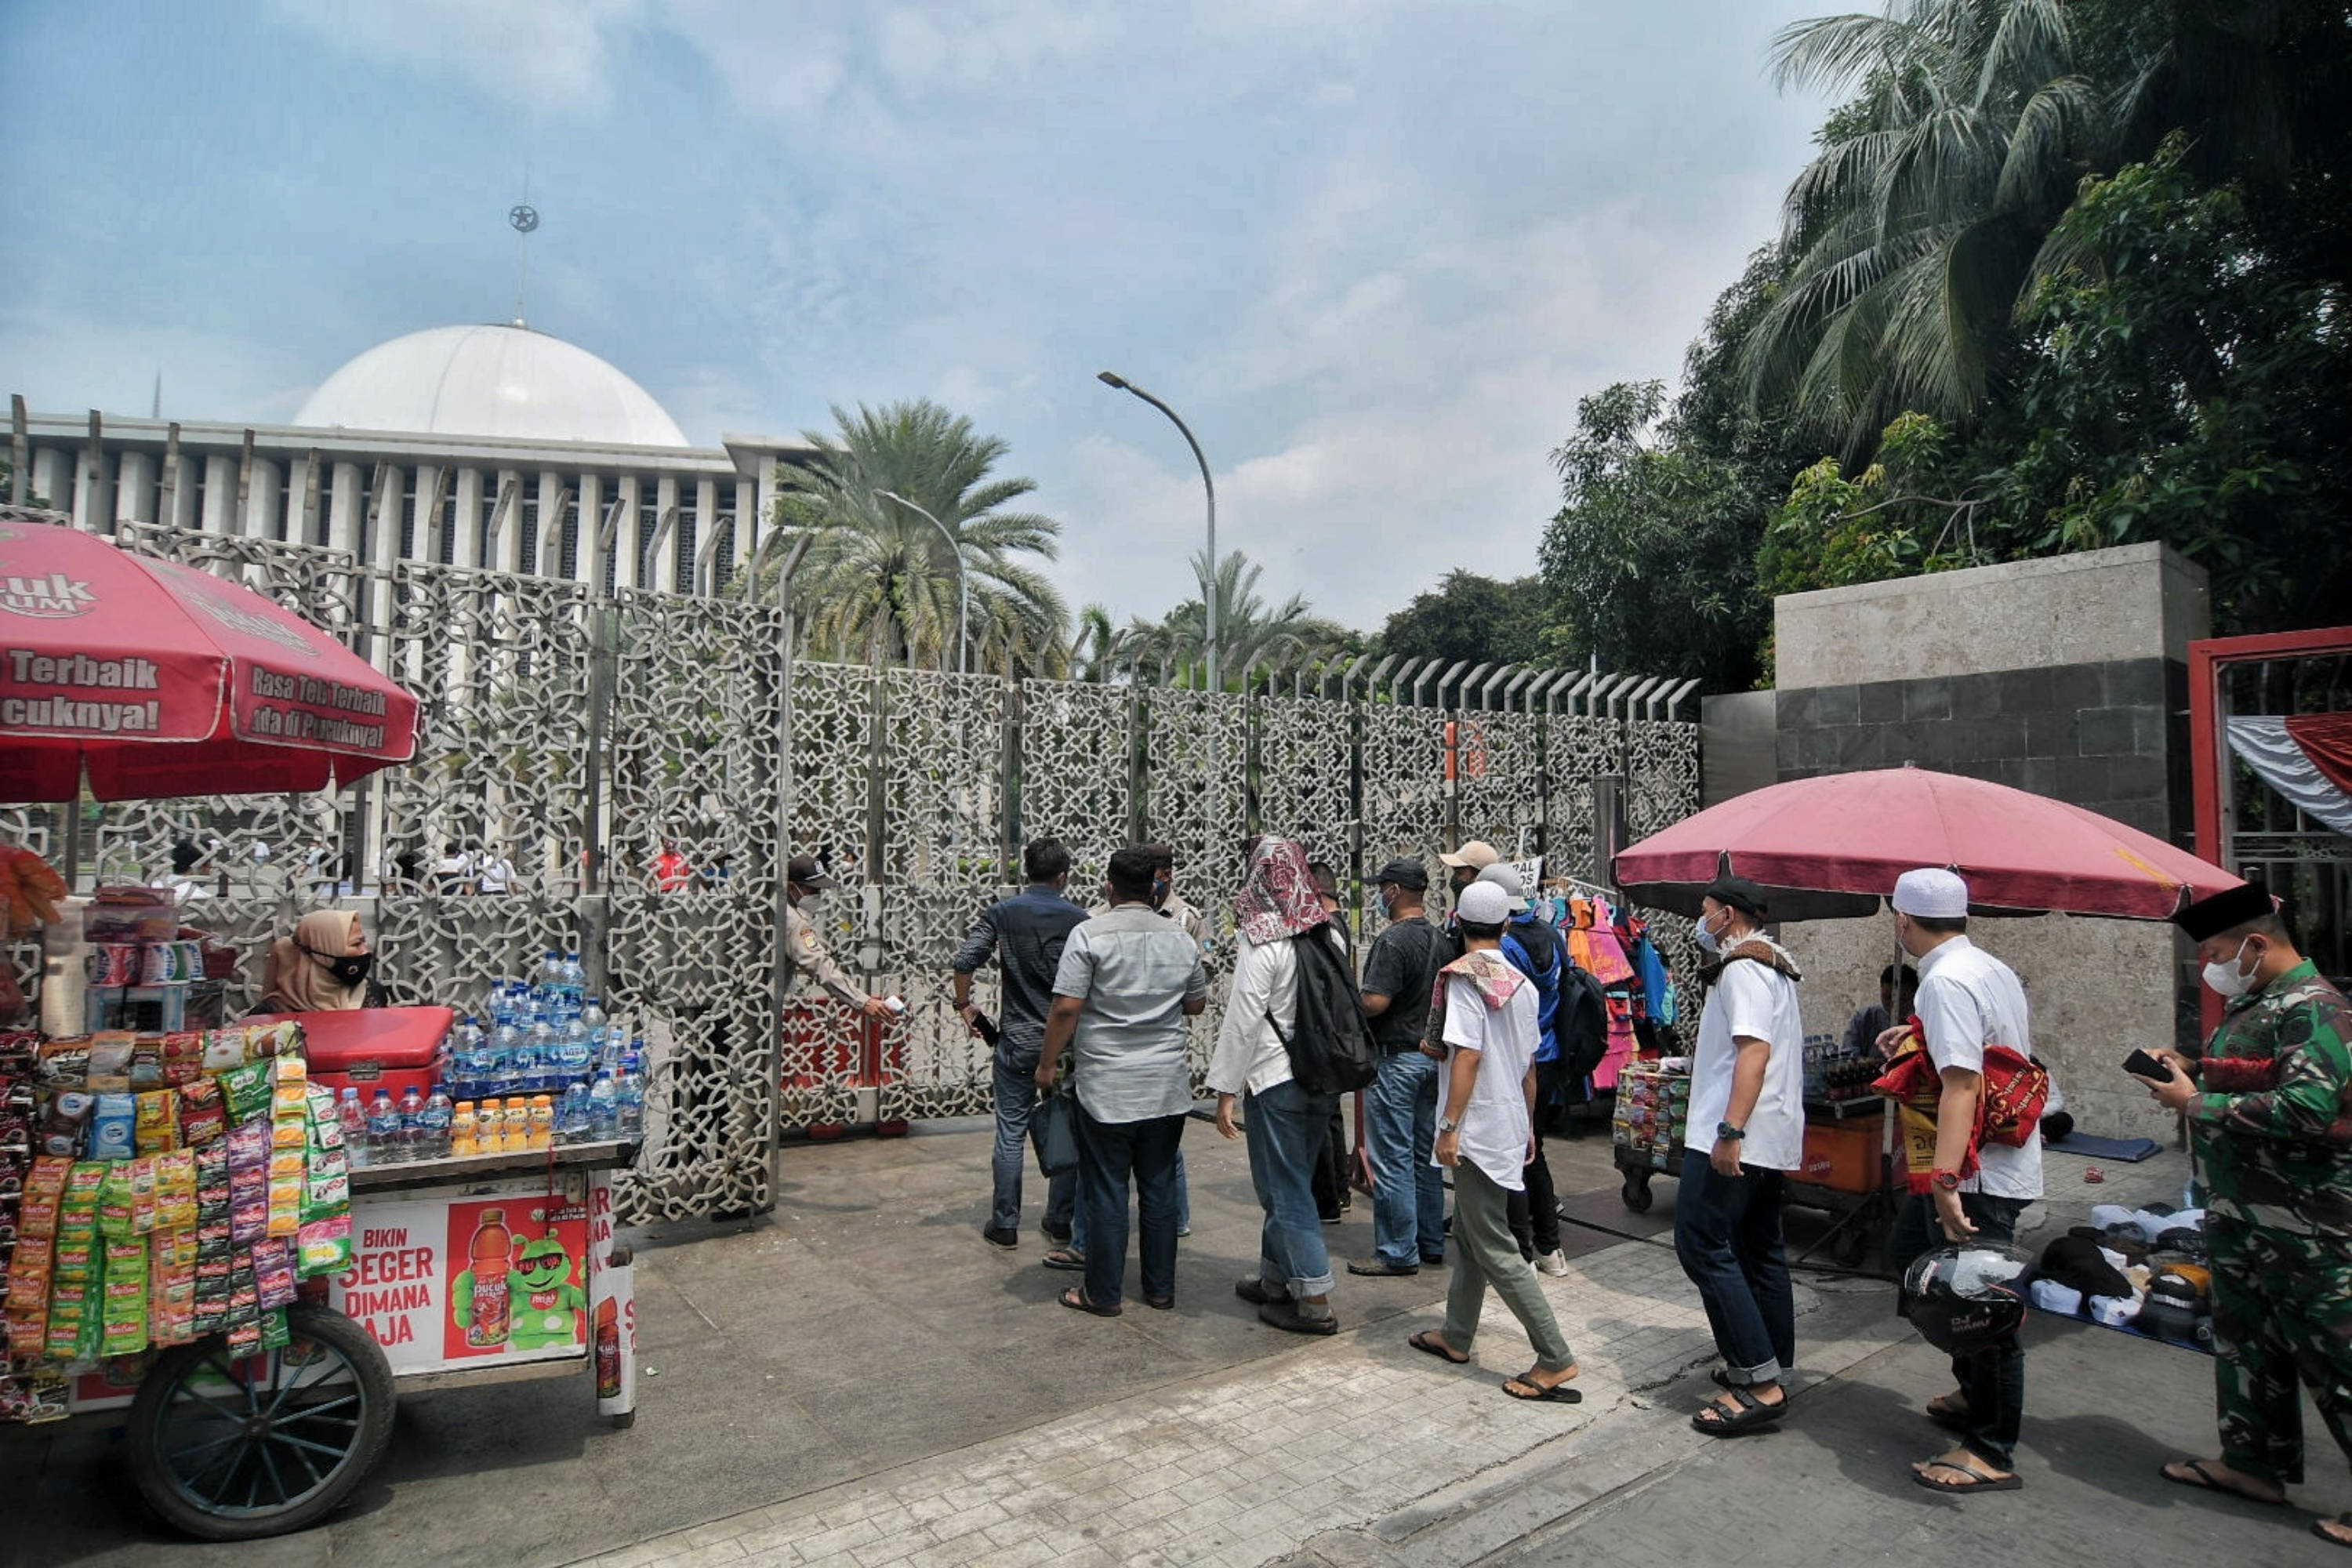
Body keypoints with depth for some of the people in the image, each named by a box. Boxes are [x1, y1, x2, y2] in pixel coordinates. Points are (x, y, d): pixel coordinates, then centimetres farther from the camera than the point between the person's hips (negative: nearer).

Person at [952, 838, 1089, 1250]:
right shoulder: (1078, 919, -4)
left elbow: (964, 961, -12)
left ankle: (1005, 1224, 15)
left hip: (1017, 1040, 0)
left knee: (1011, 1134, 8)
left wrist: (964, 1006, 4)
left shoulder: (1002, 913, -4)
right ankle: (1060, 1221, 21)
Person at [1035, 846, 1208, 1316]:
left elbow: (1066, 1008, -14)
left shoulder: (1090, 934, -10)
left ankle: (1102, 1293, 16)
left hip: (1106, 1087, -4)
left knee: (1106, 1191, 6)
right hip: (1168, 1087, 4)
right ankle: (1160, 1289, 23)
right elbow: (1197, 1004, 15)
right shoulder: (1180, 938, 4)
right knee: (1160, 1188, 13)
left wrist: (1047, 1064, -2)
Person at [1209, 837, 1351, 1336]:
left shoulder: (1263, 942, -16)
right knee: (1289, 1181, 19)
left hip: (1276, 1079, -7)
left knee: (1285, 1189, 4)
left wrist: (1226, 1091, -11)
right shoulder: (1329, 934, 4)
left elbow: (1243, 1022, -17)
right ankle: (1274, 1278, 32)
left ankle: (1314, 1299, 8)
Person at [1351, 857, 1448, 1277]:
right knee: (1425, 1155, 16)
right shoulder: (1438, 937, 9)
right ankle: (1431, 1243, 24)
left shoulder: (1393, 939, -18)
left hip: (1396, 1059, -9)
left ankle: (1398, 1253, 5)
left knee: (1392, 1160, -1)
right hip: (1431, 1056, 9)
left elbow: (1376, 1002, -24)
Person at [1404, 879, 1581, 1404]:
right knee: (1468, 1233, 18)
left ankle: (1556, 1359, 0)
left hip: (1478, 1129, -8)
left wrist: (1449, 1127, -18)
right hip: (1510, 1126, 9)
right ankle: (1456, 1337, 29)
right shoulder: (1521, 983, 7)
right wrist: (1529, 1127, 22)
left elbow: (1468, 1054, -22)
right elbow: (1530, 1064, 13)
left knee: (1495, 1249, -2)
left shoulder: (1466, 976, -15)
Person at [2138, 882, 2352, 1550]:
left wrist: (2198, 1104, -22)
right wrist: (2192, 1069, 5)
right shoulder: (2254, 1003, 12)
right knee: (2245, 1340, 18)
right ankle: (2255, 1462, 30)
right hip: (2241, 1218, 10)